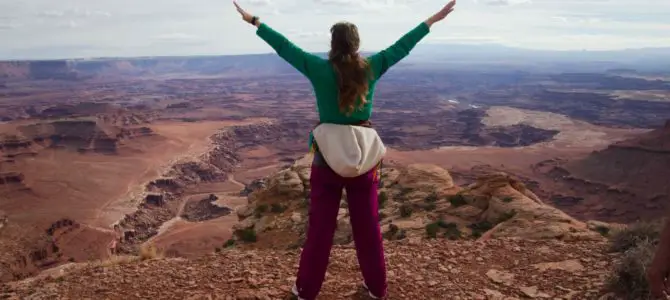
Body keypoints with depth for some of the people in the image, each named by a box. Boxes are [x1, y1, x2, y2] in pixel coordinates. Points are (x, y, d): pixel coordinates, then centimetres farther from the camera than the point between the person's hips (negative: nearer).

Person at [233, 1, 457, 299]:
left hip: (327, 159, -1)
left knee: (320, 228, 10)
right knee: (368, 226, 15)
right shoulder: (371, 68, -4)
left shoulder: (320, 68, -8)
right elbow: (402, 45, 7)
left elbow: (284, 46, 0)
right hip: (365, 158, 2)